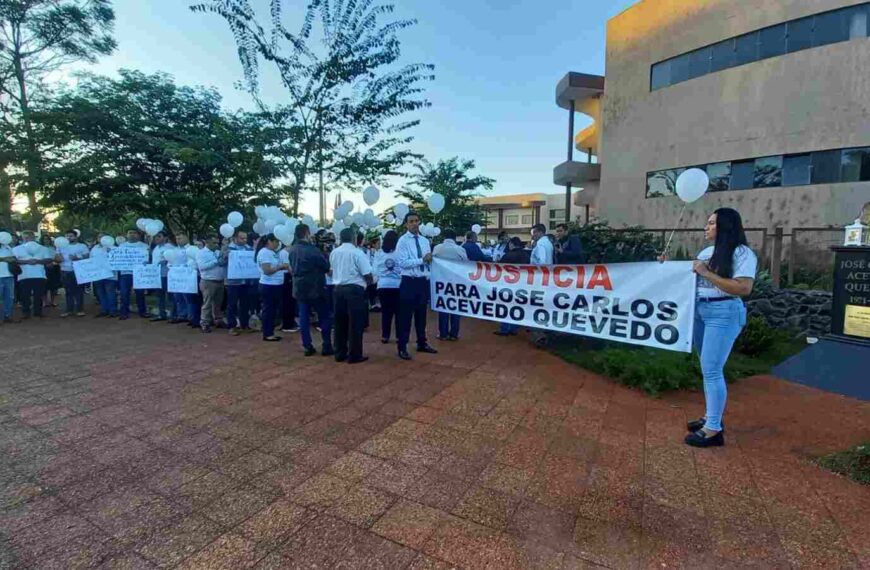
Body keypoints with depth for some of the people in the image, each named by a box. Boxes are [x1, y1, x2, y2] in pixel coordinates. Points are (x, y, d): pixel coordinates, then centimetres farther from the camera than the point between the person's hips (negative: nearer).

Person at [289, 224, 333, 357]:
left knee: (304, 317, 8)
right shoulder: (312, 250, -17)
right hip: (315, 288, -7)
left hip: (299, 288, 7)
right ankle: (326, 347, 4)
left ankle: (308, 347, 11)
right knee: (325, 316, 4)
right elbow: (326, 267, -9)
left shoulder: (293, 250, 6)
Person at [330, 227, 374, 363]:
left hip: (338, 288, 6)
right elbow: (367, 275, -11)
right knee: (355, 323, 1)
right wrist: (367, 283, 9)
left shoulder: (333, 253, 9)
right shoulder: (357, 252, -10)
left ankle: (340, 354, 21)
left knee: (340, 322, 13)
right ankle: (355, 355, 7)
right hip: (354, 289, -6)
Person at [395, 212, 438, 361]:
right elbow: (403, 263, -18)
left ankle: (422, 343, 31)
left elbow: (429, 262, 10)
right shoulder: (403, 241, -7)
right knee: (405, 316, 0)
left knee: (421, 314, 17)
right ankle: (402, 348, 11)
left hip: (423, 281, 6)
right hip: (409, 282, -6)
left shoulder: (425, 241, 11)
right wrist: (422, 260, -21)